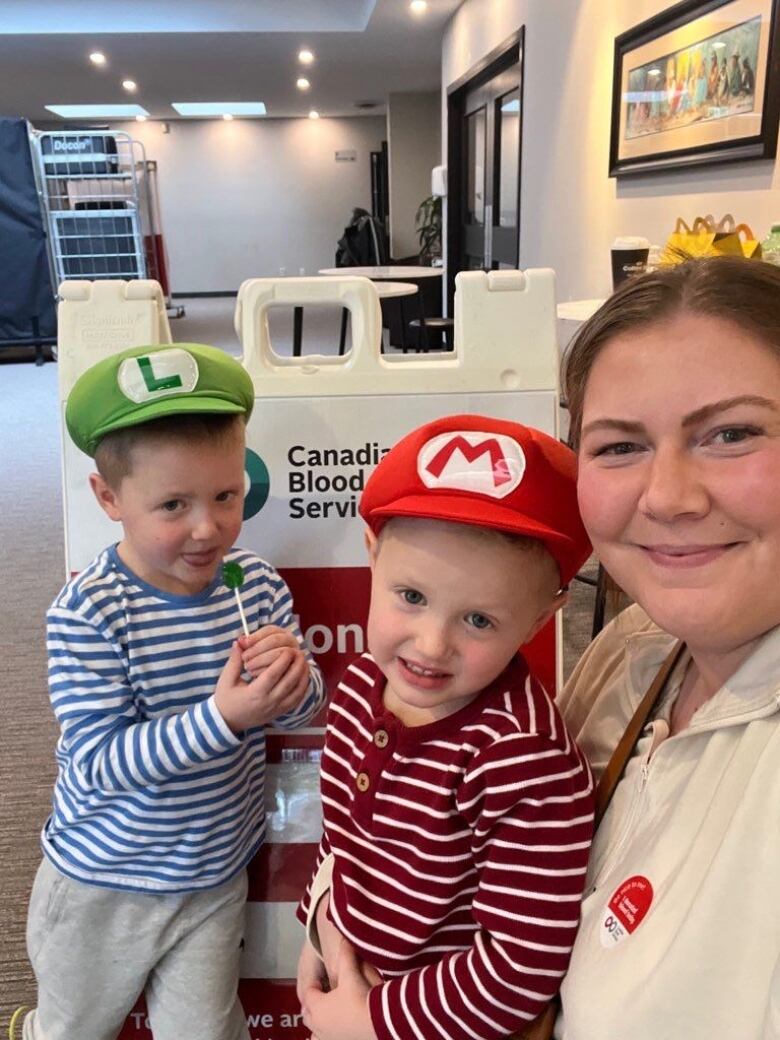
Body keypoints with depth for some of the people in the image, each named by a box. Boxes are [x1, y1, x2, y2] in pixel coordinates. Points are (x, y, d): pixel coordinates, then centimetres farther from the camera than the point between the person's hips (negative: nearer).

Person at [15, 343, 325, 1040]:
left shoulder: (256, 583, -12)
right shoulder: (87, 613, -25)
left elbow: (305, 708, -4)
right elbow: (96, 763, -28)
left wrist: (291, 680, -28)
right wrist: (223, 717, -39)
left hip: (217, 877, 2)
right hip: (103, 883, -2)